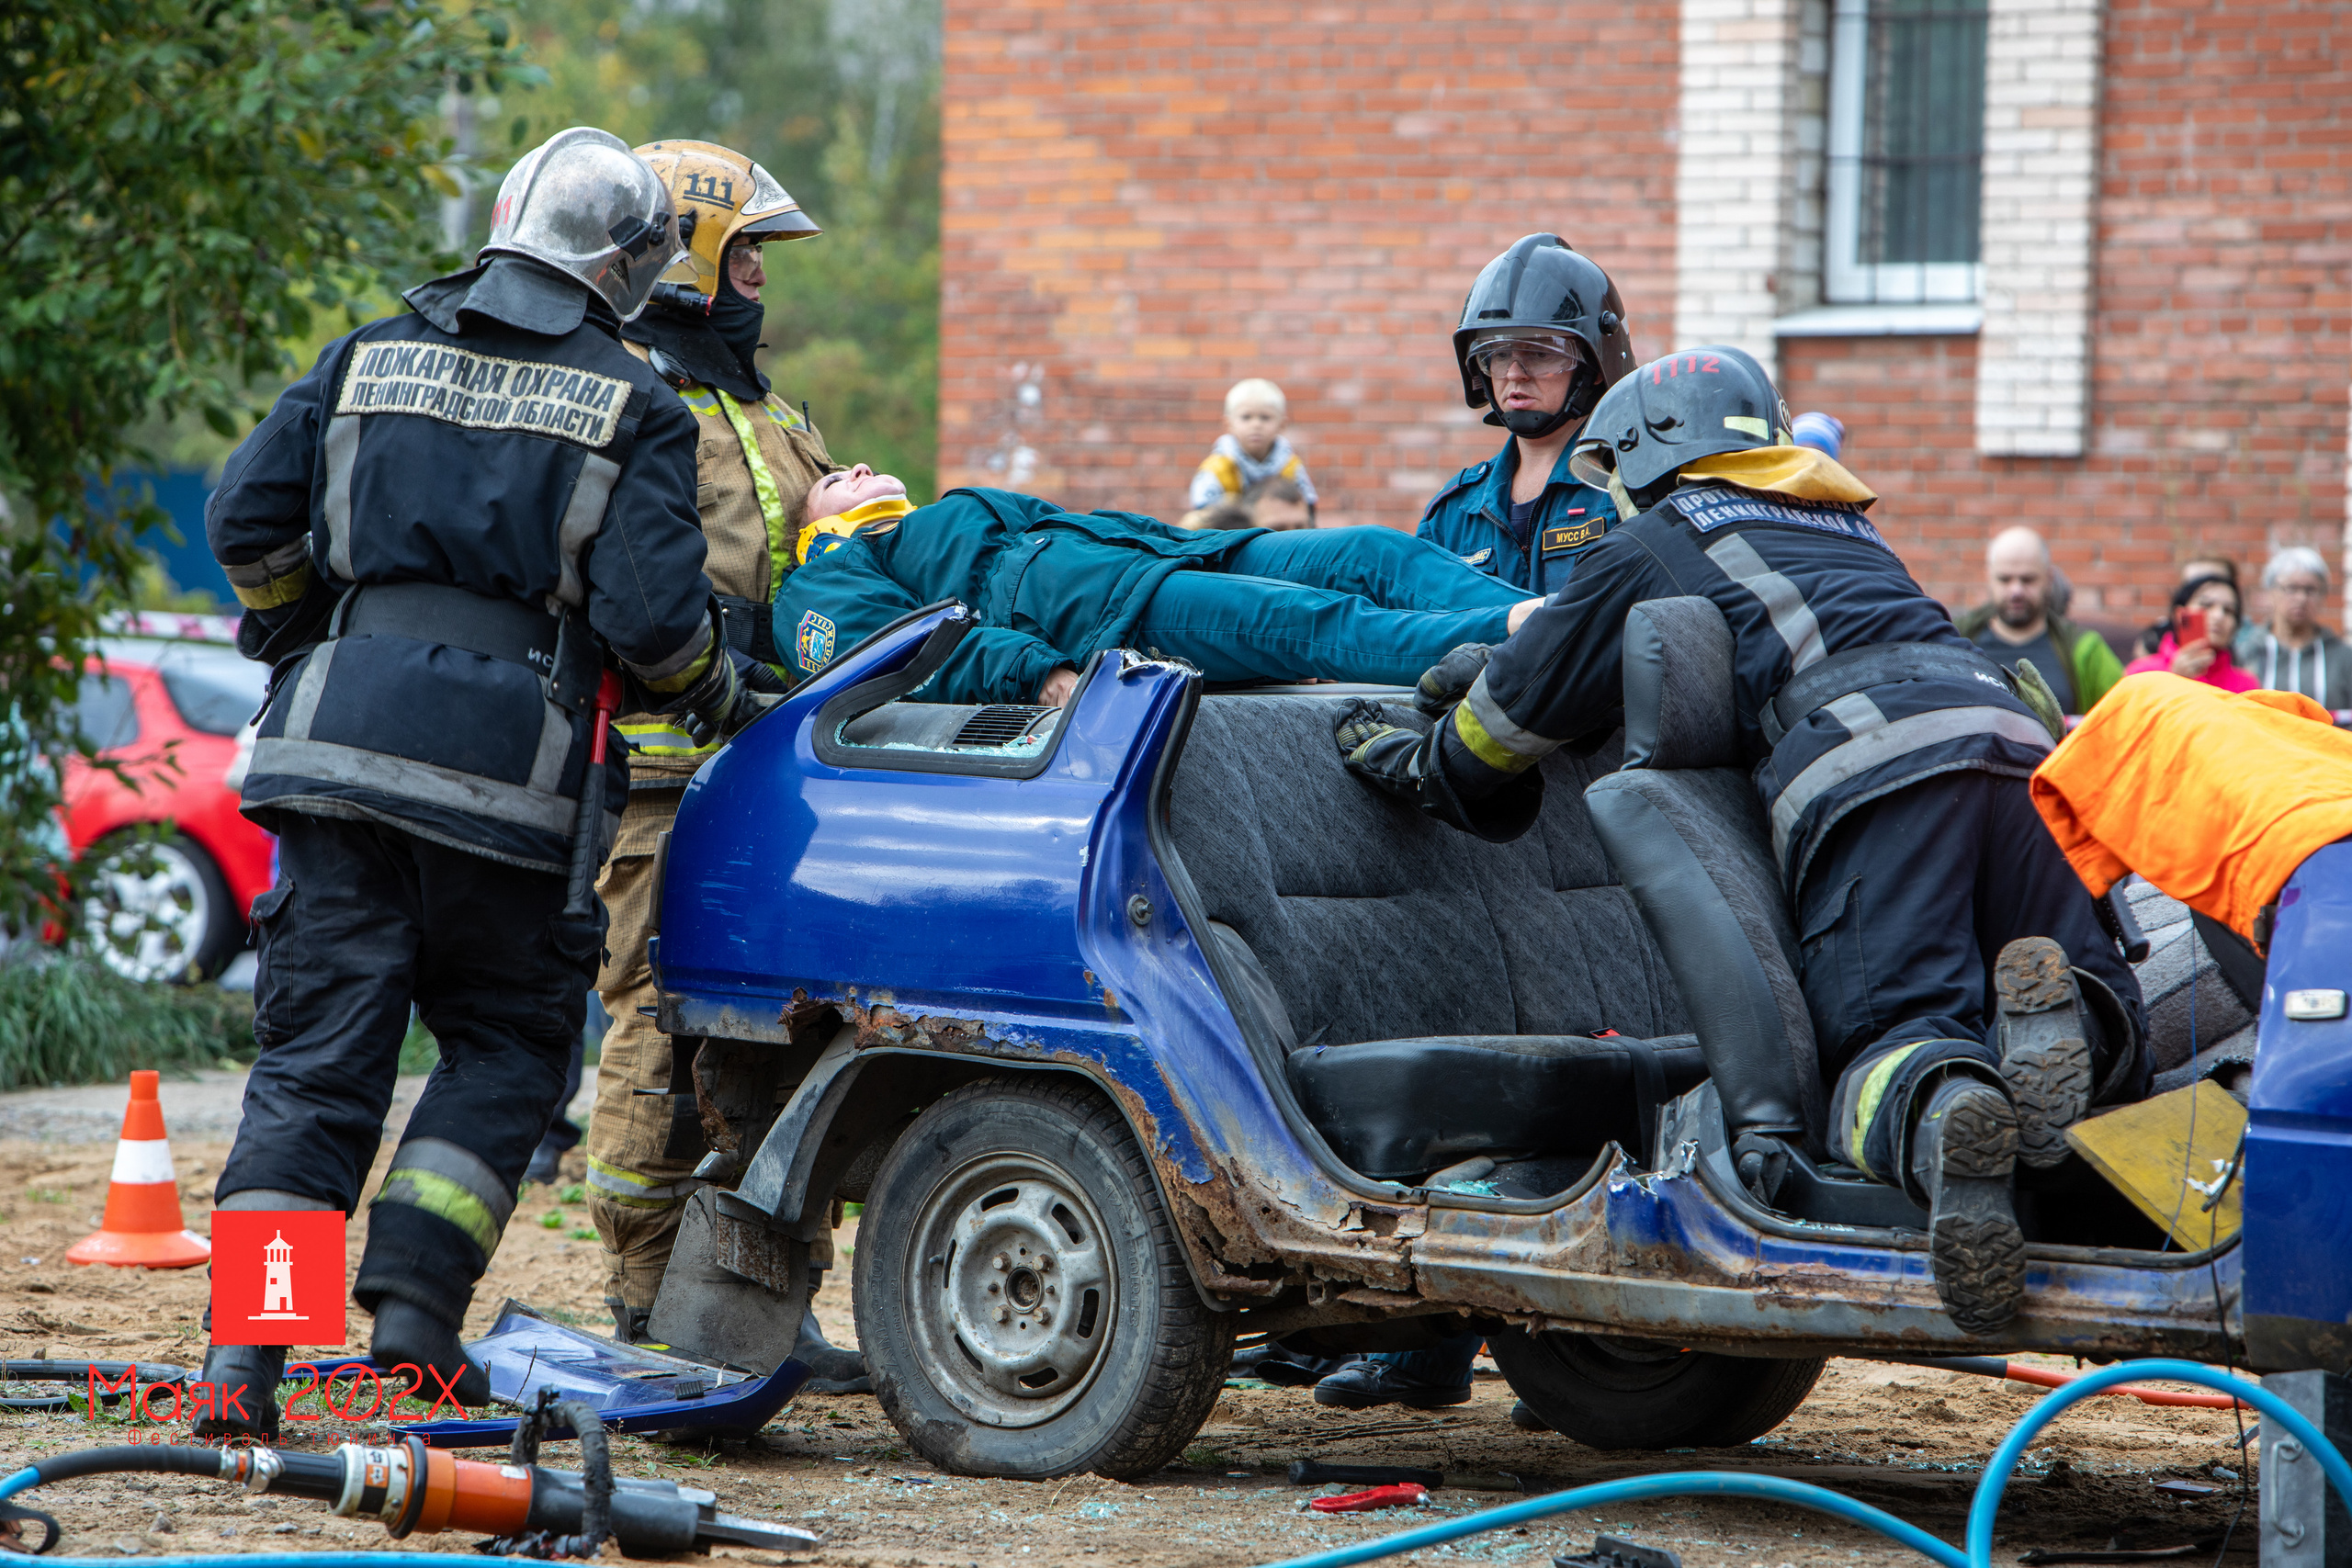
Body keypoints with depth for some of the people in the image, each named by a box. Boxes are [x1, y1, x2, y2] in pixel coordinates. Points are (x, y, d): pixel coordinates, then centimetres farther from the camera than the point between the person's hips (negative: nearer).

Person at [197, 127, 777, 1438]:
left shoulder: (371, 357, 12)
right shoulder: (634, 407, 0)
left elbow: (249, 518, 9)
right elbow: (651, 612, -8)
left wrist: (299, 640, 26)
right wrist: (727, 700, 11)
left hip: (339, 741, 3)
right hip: (506, 778, -3)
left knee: (316, 1056, 4)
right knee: (505, 1048, 15)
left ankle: (244, 1354, -4)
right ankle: (415, 1302, 2)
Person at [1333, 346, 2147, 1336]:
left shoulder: (1646, 550, 20)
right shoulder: (1841, 526, 41)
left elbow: (1515, 718, 27)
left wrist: (1404, 760, 48)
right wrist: (1495, 668, 64)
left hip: (1865, 773, -5)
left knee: (1886, 1041, -12)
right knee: (2103, 1063, 6)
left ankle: (1940, 1116, -48)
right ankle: (2062, 1020, -31)